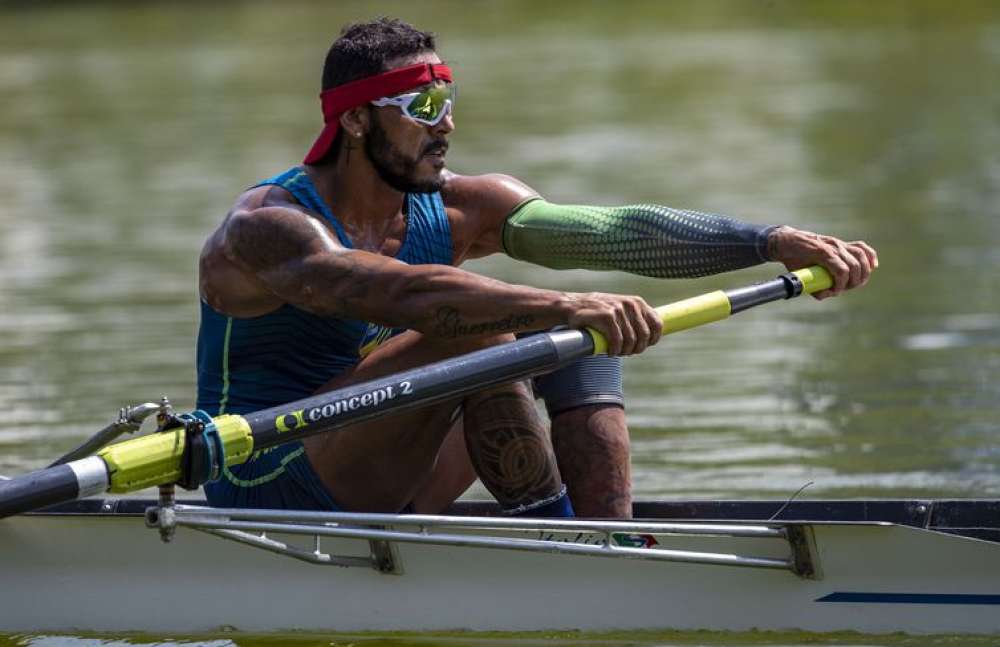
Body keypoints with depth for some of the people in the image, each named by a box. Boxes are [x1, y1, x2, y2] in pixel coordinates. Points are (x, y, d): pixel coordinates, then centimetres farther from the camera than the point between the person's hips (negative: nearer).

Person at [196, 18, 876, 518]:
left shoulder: (461, 210, 1)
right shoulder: (271, 227, -19)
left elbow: (616, 231, -10)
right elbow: (399, 292, -38)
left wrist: (775, 242, -22)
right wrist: (559, 308, -50)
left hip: (376, 493, 8)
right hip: (269, 493, -8)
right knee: (480, 327, -26)